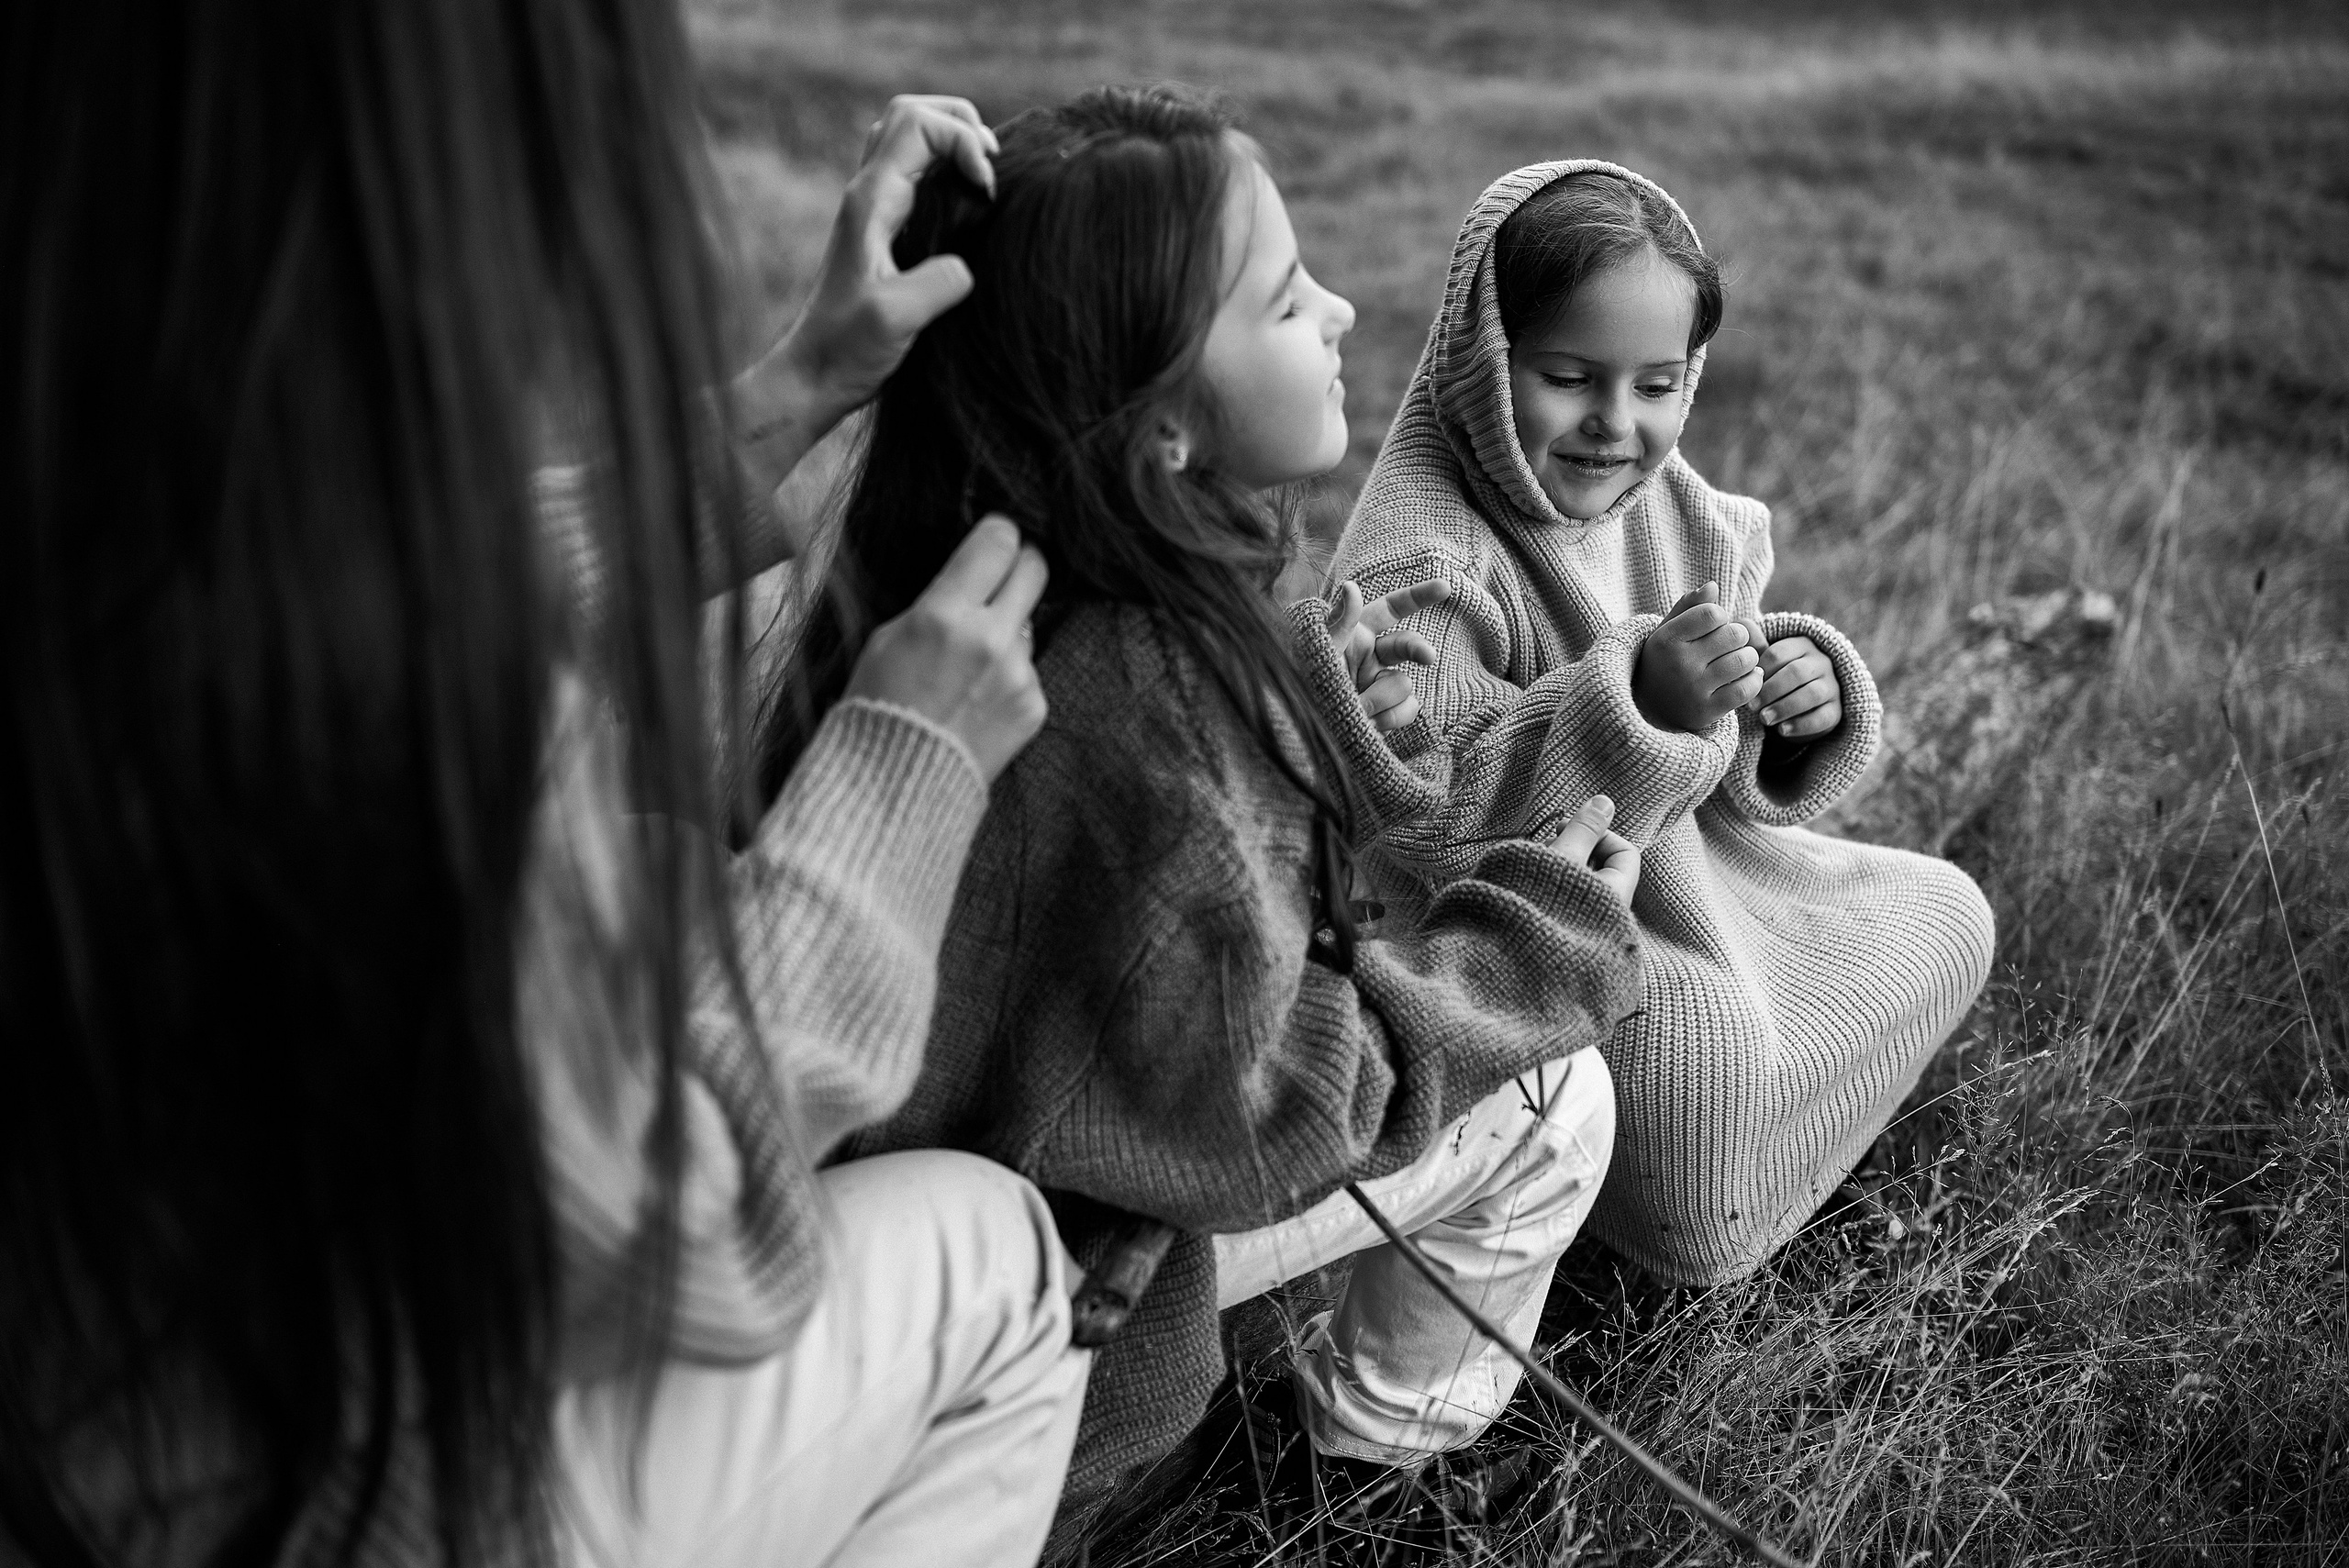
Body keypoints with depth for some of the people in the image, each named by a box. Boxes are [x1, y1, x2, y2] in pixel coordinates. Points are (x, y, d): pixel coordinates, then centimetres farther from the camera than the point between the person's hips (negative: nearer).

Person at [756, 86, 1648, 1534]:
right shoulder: (1137, 700, -34)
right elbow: (1238, 1115, -24)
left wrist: (1306, 694, 1)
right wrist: (1534, 939, -13)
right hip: (1035, 1290, -8)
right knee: (1548, 1094, 2)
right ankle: (1402, 1416, 27)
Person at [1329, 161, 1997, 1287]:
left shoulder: (1675, 509, 2)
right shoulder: (1422, 562, -23)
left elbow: (1737, 764, 10)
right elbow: (1422, 826, -31)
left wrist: (1803, 696, -15)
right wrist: (1638, 700, -40)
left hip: (1689, 872, 9)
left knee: (1944, 917, 9)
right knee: (1703, 1044, -35)